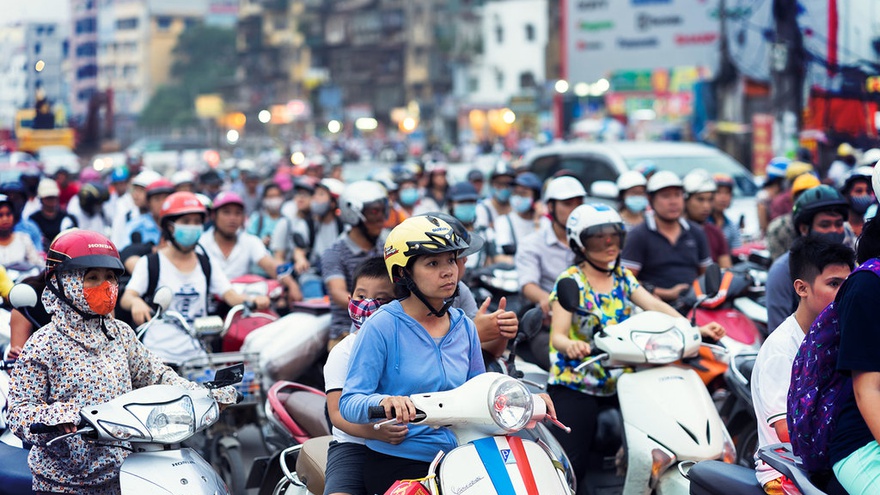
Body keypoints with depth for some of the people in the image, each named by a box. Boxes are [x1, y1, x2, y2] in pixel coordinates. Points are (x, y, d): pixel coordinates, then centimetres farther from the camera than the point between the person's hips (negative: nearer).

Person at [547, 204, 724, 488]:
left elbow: (656, 307, -3)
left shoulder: (623, 278, 11)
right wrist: (570, 345, -39)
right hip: (575, 386, -5)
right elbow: (558, 335, -14)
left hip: (619, 383, 5)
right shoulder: (569, 282, -4)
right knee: (570, 468, -15)